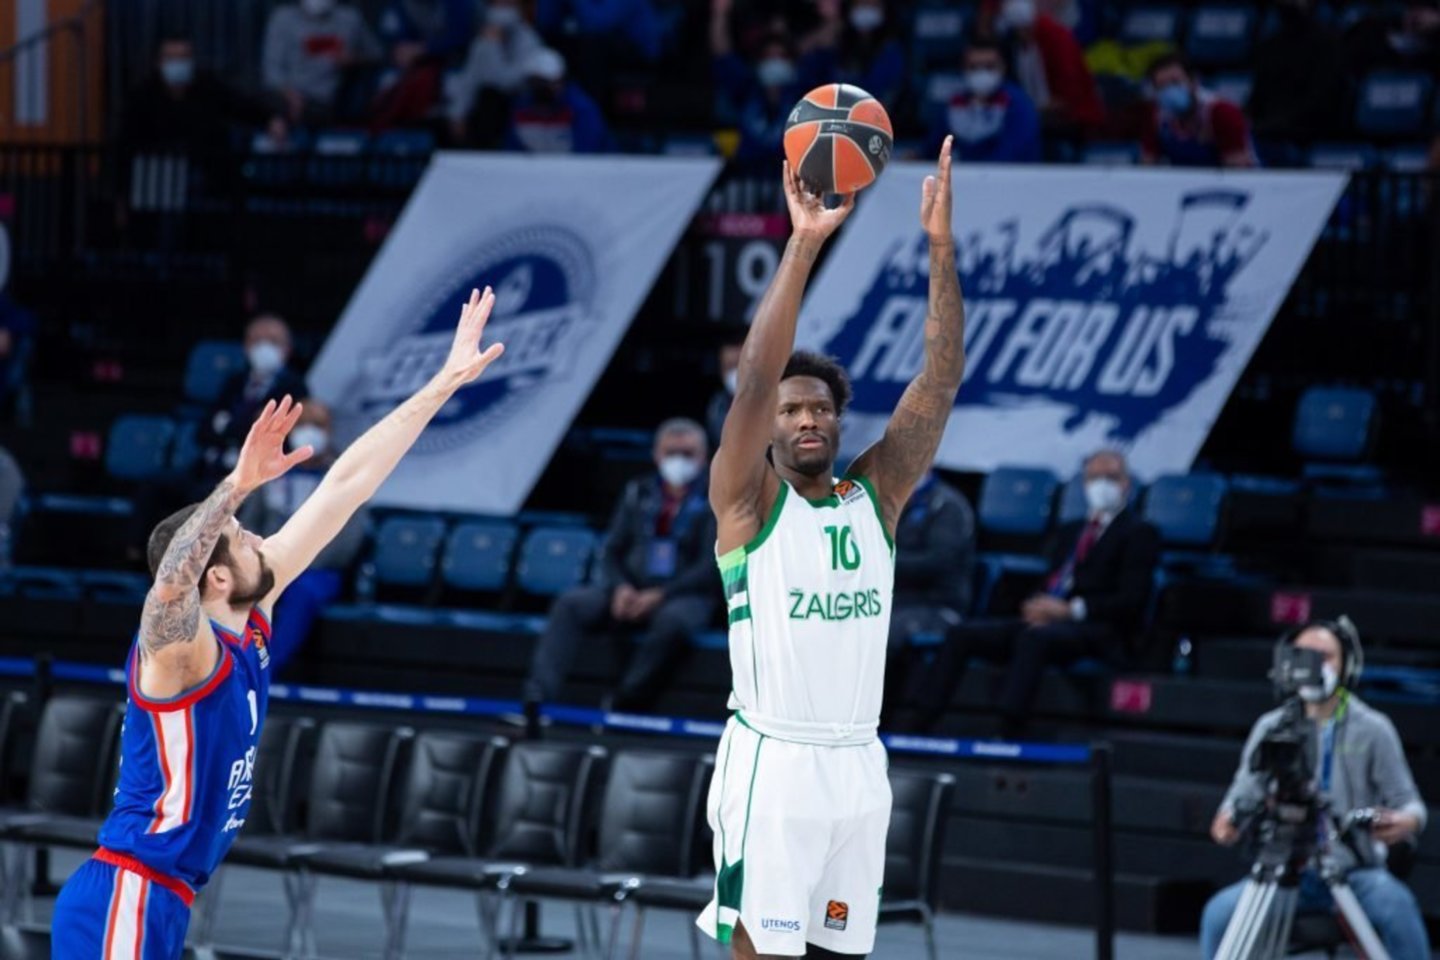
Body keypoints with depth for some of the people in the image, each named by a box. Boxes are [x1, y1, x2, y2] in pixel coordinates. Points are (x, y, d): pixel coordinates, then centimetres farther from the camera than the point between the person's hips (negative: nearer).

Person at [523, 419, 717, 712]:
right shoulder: (638, 493, 12)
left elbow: (712, 567, -8)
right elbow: (612, 552, 13)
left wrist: (659, 596, -18)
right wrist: (621, 588, -9)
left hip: (684, 597, -4)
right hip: (632, 592, 4)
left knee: (672, 620, -39)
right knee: (571, 604, -22)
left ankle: (621, 706, -32)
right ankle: (537, 697, -35)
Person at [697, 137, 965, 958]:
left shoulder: (877, 495, 10)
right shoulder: (747, 502, -2)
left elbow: (941, 379, 3)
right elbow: (755, 377, -16)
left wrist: (942, 245, -7)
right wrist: (805, 244, -23)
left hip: (857, 765, 5)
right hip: (771, 764, -5)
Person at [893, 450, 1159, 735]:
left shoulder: (1139, 533, 7)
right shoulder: (1068, 532, 29)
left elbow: (1132, 601, -6)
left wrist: (1070, 609, -15)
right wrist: (1037, 608, -3)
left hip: (1095, 632, -7)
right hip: (1047, 619, 7)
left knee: (1034, 637, -39)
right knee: (962, 634, -13)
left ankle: (1009, 730, -49)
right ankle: (915, 720, -22)